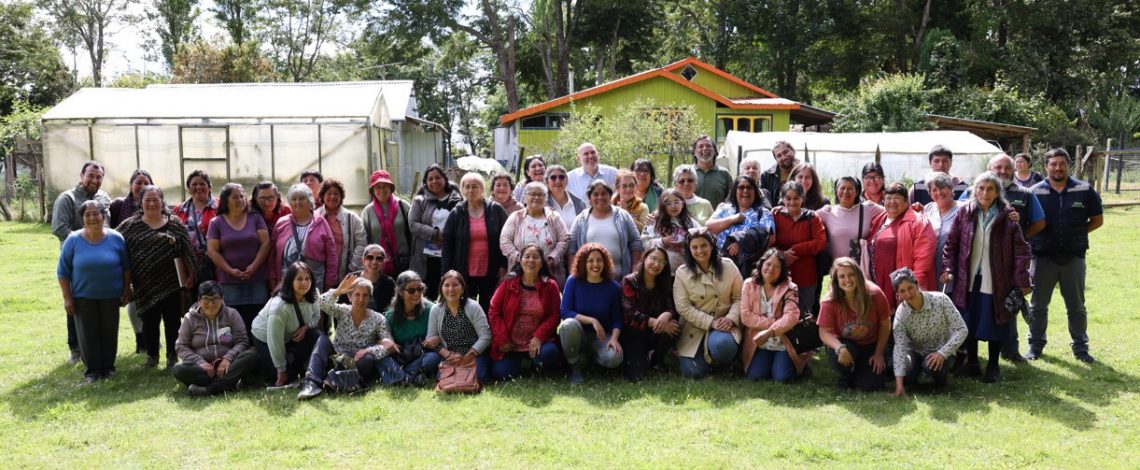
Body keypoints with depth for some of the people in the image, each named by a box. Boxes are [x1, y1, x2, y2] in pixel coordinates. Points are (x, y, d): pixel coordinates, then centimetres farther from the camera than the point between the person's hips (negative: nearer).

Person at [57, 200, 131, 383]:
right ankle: (92, 369, 15)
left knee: (109, 332, 8)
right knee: (88, 334, 5)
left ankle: (108, 367, 21)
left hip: (111, 296, 0)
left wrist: (126, 290, 3)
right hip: (83, 297, 0)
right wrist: (67, 298, -4)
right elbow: (63, 271, -1)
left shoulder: (115, 238, -4)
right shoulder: (73, 240, -6)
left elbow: (126, 267, 5)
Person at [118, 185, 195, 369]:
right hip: (145, 285, 0)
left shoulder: (174, 224, 4)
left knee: (173, 321, 3)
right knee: (149, 321, 8)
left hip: (171, 282, 0)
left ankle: (172, 357, 15)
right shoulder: (130, 226, 4)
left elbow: (185, 251, 5)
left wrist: (190, 275, 2)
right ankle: (152, 356, 21)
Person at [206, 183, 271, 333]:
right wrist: (230, 270, -10)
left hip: (257, 279, 1)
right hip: (229, 282, -1)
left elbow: (266, 243, 2)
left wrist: (254, 266, -10)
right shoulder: (216, 223, 7)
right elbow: (212, 251, 1)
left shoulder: (255, 219, 9)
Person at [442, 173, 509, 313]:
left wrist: (503, 266, -6)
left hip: (490, 272, -1)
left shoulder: (496, 210, 0)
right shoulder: (456, 214, 3)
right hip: (465, 273, 1)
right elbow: (447, 244, 2)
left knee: (488, 310, 8)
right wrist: (447, 272, -4)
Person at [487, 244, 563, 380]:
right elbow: (494, 312, -1)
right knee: (500, 374, -14)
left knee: (548, 353, -32)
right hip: (509, 345, 1)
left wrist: (539, 336, -17)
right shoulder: (508, 283, -1)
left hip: (537, 341, -1)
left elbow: (554, 316, -3)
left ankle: (535, 365, 6)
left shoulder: (550, 286, -1)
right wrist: (502, 340, -8)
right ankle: (517, 362, 22)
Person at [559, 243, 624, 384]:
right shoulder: (573, 281, -7)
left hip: (601, 336, 1)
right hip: (578, 335, -1)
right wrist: (592, 320, -24)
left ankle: (588, 357, 7)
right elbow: (565, 312, -13)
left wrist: (614, 338, -23)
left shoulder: (613, 287, -3)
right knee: (569, 324, -37)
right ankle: (575, 366, -12)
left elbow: (617, 319, -3)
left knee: (614, 358, -31)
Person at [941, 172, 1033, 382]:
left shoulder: (1007, 217, -5)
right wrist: (947, 269, -5)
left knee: (995, 325, 6)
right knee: (969, 324, 10)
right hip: (968, 281, 2)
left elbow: (1020, 250, -6)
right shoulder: (964, 213, 0)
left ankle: (993, 366, 23)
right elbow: (951, 244, 5)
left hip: (996, 283, -2)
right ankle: (971, 363, 26)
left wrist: (1022, 281, -10)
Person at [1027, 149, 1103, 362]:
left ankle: (1080, 347, 23)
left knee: (1076, 306, 11)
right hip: (1043, 257, 0)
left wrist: (1076, 233, 0)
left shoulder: (1085, 190, -2)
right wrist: (1036, 239, -9)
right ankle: (1036, 345, 21)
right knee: (1038, 305, 9)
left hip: (1074, 257, 0)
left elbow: (1097, 220, 6)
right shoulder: (1035, 192, -4)